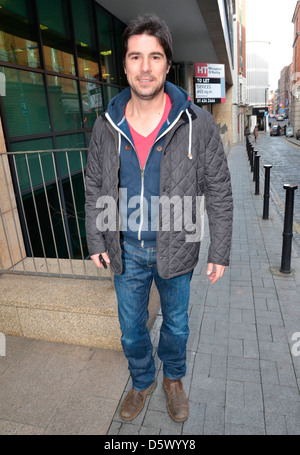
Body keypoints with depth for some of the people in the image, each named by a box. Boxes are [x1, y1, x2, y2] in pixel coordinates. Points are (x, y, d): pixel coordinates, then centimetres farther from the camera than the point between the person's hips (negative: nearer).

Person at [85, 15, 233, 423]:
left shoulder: (198, 124, -12)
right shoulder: (107, 127, -5)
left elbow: (219, 193, -7)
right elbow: (94, 188, 5)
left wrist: (220, 251, -5)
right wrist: (96, 241, 5)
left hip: (176, 248, -1)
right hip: (126, 250, 2)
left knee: (176, 323, 21)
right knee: (131, 327, 19)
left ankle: (173, 378, 52)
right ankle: (142, 381, 50)